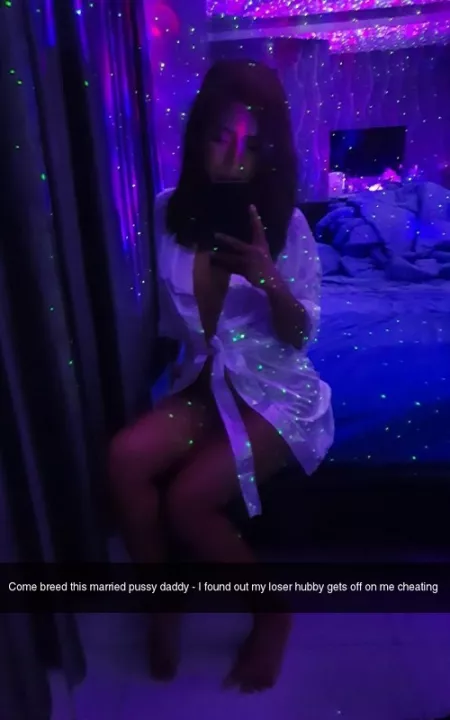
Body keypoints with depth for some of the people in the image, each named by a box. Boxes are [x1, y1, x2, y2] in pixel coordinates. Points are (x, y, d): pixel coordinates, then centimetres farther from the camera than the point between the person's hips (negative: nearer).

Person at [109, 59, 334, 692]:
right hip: (203, 383, 3)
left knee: (187, 499, -22)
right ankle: (163, 608, 2)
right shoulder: (169, 214, 1)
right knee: (125, 456, -25)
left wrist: (268, 278, -23)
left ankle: (272, 614, 9)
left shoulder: (286, 224, -6)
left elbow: (300, 335, -7)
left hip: (278, 389, -3)